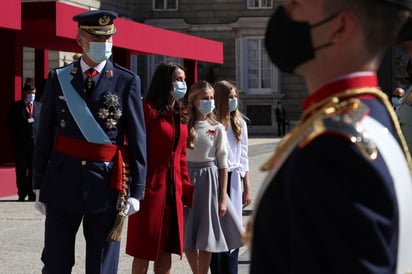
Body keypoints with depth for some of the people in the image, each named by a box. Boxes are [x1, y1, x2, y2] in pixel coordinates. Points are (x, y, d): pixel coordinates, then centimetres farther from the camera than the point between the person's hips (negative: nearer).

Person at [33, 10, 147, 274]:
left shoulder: (127, 82, -1)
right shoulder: (58, 79, 4)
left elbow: (138, 140, 0)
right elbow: (45, 135, 6)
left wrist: (136, 190, -4)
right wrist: (40, 185, 5)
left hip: (106, 183, -1)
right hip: (62, 181, 2)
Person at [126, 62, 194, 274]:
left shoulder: (179, 115, 12)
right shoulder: (148, 110, -10)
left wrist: (186, 189, 13)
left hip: (173, 191, 7)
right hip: (151, 188, -7)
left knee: (167, 249, 10)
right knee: (144, 250, 1)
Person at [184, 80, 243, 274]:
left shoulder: (217, 129, -1)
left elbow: (223, 164, 0)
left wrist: (223, 198, -4)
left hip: (209, 179, -1)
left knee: (205, 236, 3)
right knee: (187, 235, 7)